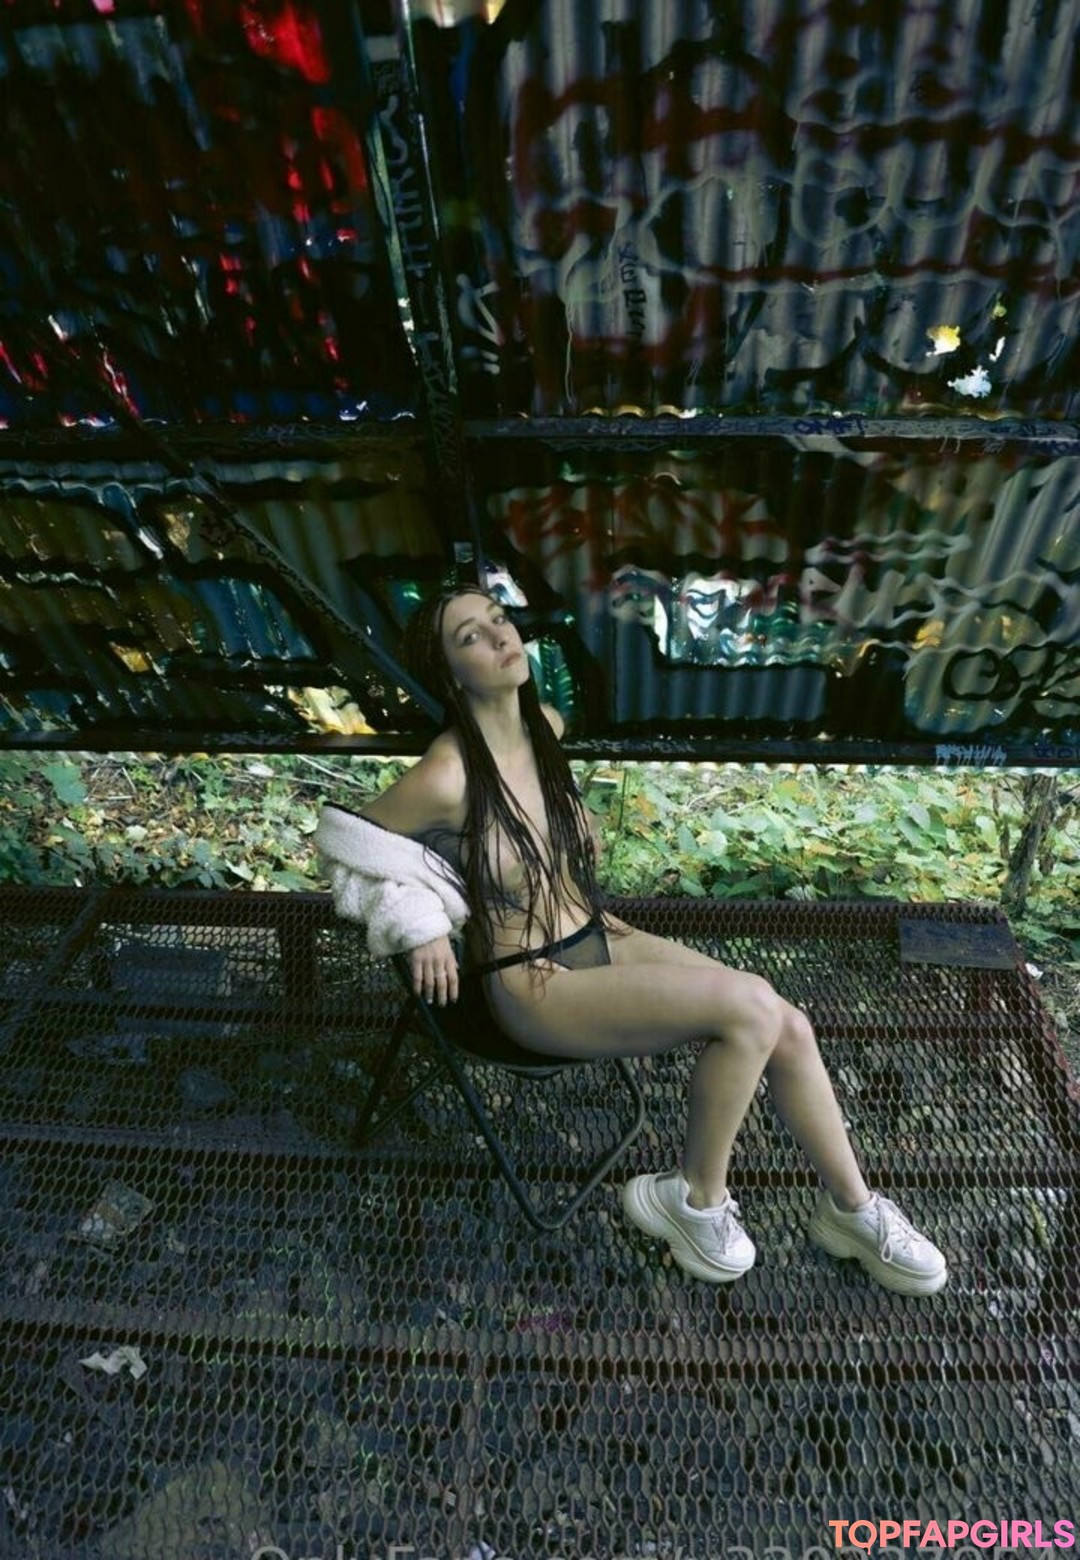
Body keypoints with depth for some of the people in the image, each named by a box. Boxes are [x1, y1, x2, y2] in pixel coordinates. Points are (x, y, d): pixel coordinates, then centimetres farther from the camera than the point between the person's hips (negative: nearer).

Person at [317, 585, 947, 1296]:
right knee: (751, 1008, -22)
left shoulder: (546, 725, -2)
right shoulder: (446, 776, -24)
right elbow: (349, 842, -9)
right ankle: (697, 1200, 3)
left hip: (599, 937, 7)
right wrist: (420, 926, -17)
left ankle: (852, 1208, 19)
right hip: (531, 986, -7)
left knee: (789, 1028, -6)